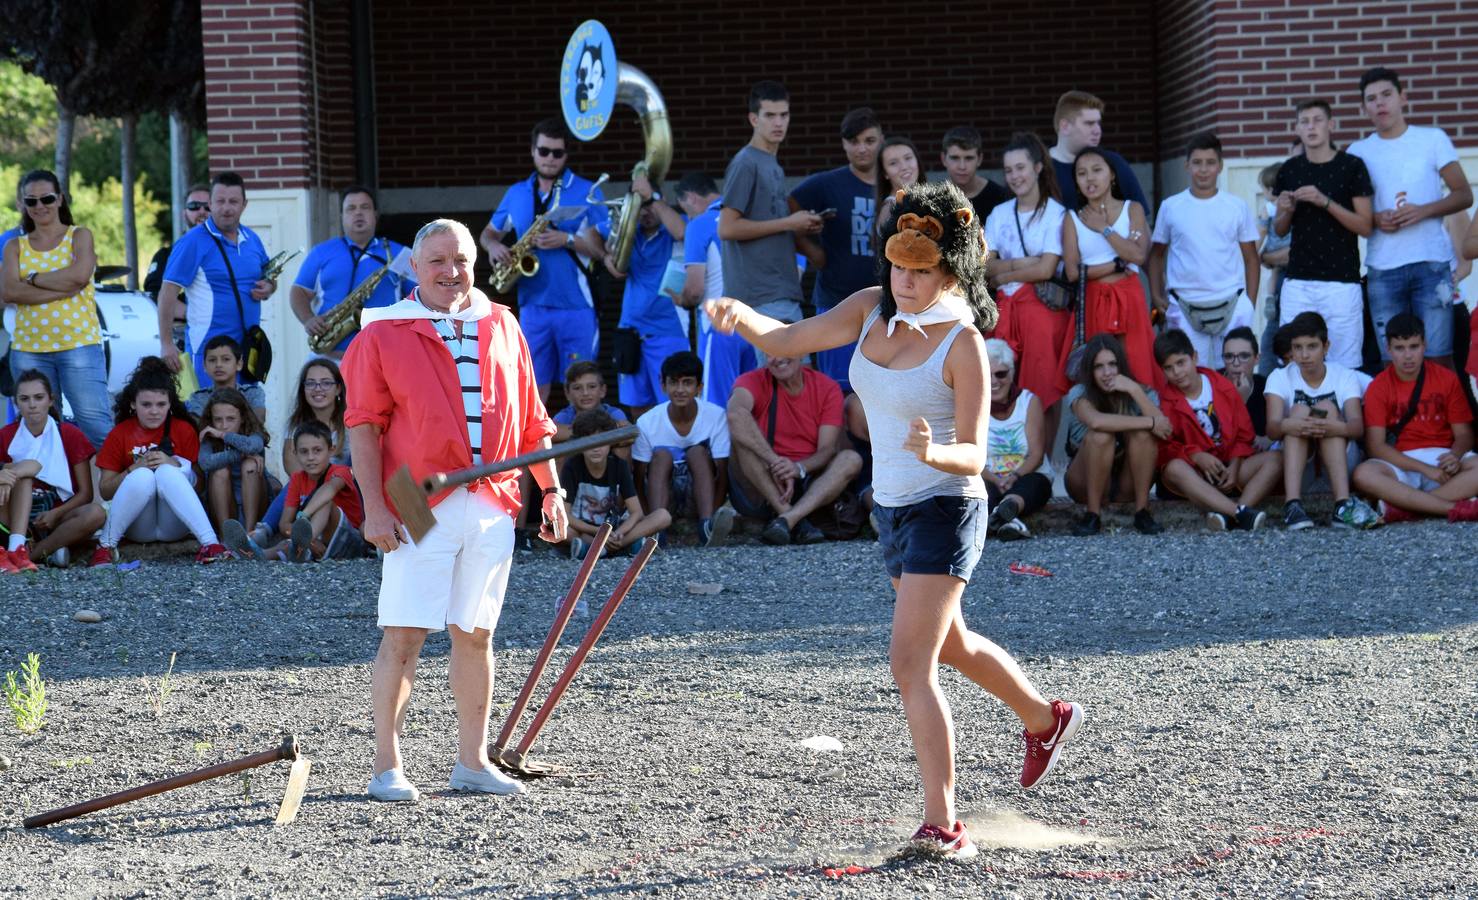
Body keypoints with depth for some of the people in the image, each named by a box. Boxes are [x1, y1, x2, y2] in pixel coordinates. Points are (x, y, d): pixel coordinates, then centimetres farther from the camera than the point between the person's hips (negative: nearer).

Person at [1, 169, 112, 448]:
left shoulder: (80, 236, 8)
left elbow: (79, 276, -11)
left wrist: (33, 279, -2)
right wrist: (64, 288, -11)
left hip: (79, 344, -3)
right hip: (28, 349, 3)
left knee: (95, 424, -12)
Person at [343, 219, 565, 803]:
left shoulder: (502, 328, 13)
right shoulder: (384, 333, 1)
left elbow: (530, 419, 17)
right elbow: (364, 426, -3)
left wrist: (551, 490, 12)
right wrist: (374, 508, -11)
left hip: (494, 506, 4)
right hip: (422, 507, -4)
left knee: (475, 634, 9)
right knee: (404, 634, -6)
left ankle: (472, 761, 15)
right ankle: (387, 767, -1)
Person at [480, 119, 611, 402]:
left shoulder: (587, 192, 0)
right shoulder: (517, 194, 12)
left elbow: (604, 248, -3)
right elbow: (488, 233, 23)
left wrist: (568, 240, -18)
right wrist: (494, 246, 0)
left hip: (576, 307, -3)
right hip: (533, 306, 3)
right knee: (534, 387, 3)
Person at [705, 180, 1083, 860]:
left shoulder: (962, 342, -17)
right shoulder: (873, 308, 0)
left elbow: (974, 455, -17)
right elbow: (785, 341, -2)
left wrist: (935, 452, -39)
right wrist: (743, 316, -24)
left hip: (945, 511, -8)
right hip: (893, 509, 8)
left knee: (910, 665, -16)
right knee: (949, 643, 26)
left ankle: (942, 825, -13)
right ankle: (1045, 719, 50)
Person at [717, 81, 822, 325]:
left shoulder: (774, 167, 19)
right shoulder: (745, 164, -9)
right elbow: (727, 228, -16)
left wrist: (802, 227, 5)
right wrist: (788, 223, -13)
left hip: (784, 294, 9)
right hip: (764, 296, -9)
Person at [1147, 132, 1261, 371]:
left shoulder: (1237, 207, 5)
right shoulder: (1170, 207, 5)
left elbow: (1251, 258, 8)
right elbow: (1157, 254, 13)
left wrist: (1250, 302, 1)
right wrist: (1156, 295, 2)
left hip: (1231, 304, 0)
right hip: (1184, 306, 0)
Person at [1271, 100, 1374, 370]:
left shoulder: (1351, 166, 0)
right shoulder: (1290, 170, 11)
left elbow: (1365, 227, -3)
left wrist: (1325, 202, -15)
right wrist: (1285, 210, -3)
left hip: (1341, 283, -3)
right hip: (1297, 283, 3)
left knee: (1343, 366, -6)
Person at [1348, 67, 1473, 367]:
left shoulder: (1432, 139, 6)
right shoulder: (1358, 151, 10)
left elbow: (1464, 195, 4)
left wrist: (1423, 211, -12)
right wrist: (1374, 219, -9)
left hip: (1431, 263, -2)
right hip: (1382, 269, 2)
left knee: (1438, 356, -7)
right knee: (1393, 360, 0)